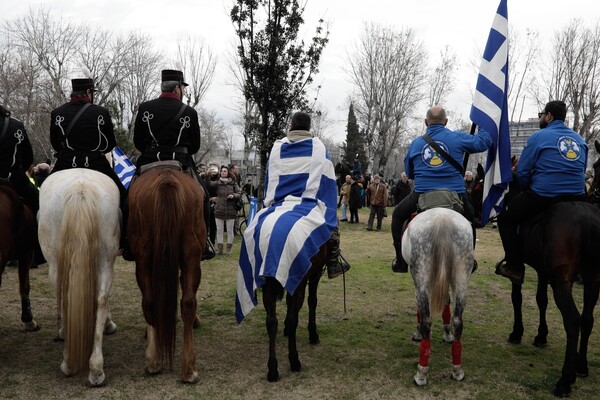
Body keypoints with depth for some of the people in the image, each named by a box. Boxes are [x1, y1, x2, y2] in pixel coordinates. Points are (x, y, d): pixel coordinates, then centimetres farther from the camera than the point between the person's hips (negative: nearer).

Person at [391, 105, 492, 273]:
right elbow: (484, 141, 10)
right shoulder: (458, 138, 2)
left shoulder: (416, 143, 9)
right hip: (455, 194, 0)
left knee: (397, 216, 25)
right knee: (470, 218, 32)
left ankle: (401, 261, 19)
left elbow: (409, 173, 18)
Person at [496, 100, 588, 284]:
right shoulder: (580, 140, 15)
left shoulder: (539, 136, -3)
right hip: (577, 198, 6)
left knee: (505, 219, 10)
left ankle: (515, 267, 5)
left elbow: (522, 172, -4)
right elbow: (581, 171, 21)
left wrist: (528, 191, 12)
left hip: (543, 197, -6)